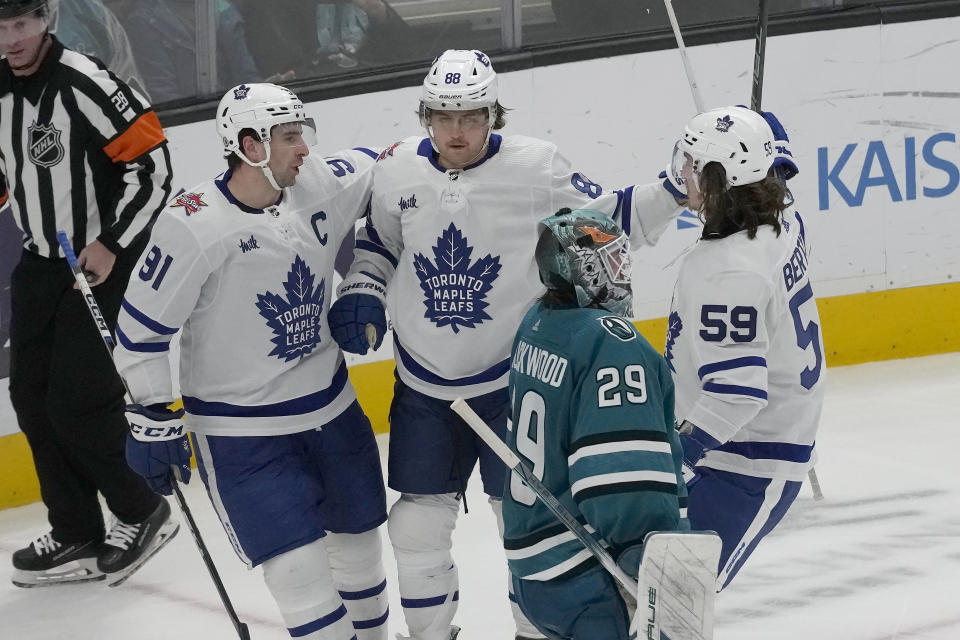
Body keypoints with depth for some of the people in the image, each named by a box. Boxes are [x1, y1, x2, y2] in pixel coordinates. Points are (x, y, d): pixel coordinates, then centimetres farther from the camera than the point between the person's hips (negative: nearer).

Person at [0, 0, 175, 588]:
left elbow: (154, 165, -20)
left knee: (78, 403, -9)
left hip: (105, 260, -8)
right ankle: (77, 536, 17)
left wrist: (111, 246, -21)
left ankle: (144, 514, 11)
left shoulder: (85, 85, -20)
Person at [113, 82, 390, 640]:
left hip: (331, 406, 6)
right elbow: (142, 327, -14)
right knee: (301, 566, -12)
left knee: (358, 538, 18)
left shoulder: (320, 186, -6)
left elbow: (374, 174, 15)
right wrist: (154, 418, -11)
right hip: (240, 432, -6)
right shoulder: (193, 225, -21)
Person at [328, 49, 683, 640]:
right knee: (418, 524, 9)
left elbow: (605, 219, -5)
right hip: (423, 390, 3)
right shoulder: (398, 170, -4)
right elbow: (379, 241, 13)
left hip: (512, 381, -3)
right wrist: (361, 293, -2)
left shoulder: (537, 166, -12)